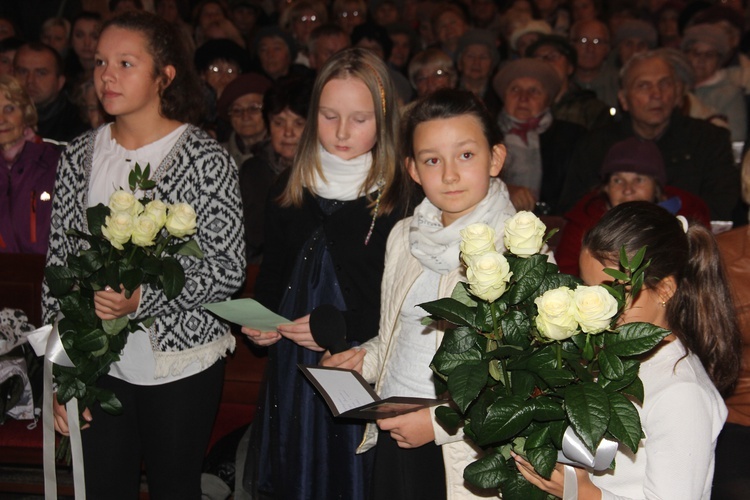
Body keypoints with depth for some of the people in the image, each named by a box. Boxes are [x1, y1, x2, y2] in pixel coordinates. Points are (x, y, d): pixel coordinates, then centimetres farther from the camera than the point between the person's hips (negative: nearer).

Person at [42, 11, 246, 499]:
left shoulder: (206, 158, -9)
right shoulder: (79, 156, 4)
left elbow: (229, 270, -10)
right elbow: (59, 263, 7)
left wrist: (143, 298, -24)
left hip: (181, 362, -3)